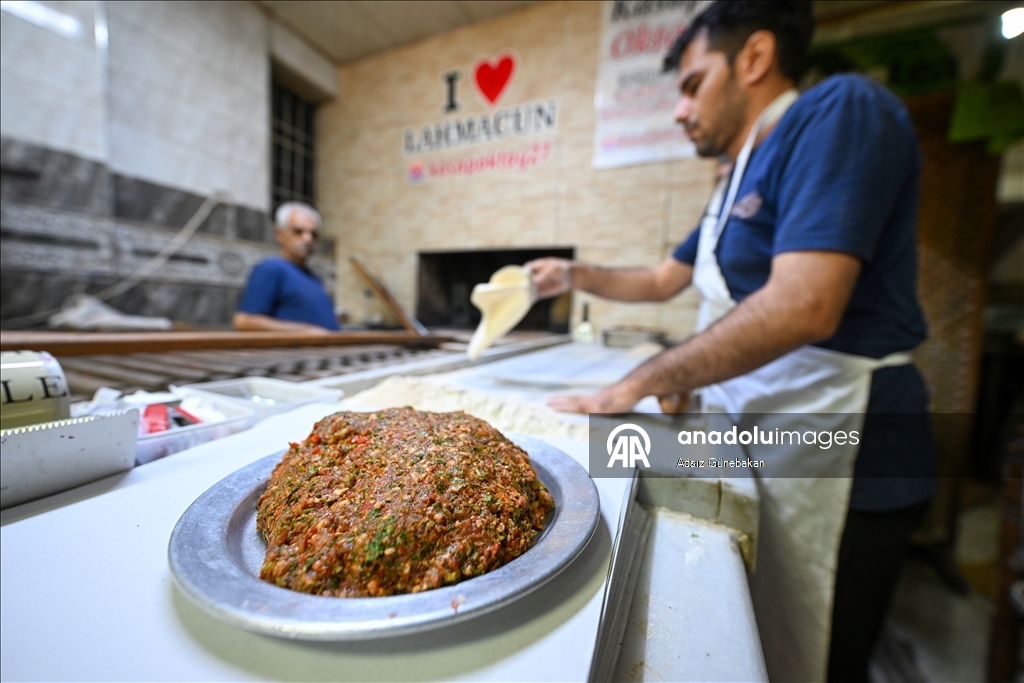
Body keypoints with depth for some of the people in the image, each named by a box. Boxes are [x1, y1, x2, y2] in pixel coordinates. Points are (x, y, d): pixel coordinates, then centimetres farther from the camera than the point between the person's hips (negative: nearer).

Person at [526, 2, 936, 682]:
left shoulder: (840, 109, -13)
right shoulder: (739, 185, 15)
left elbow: (803, 307, -27)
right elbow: (665, 280, 23)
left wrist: (635, 386, -20)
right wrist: (575, 275, 14)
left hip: (832, 464, -8)